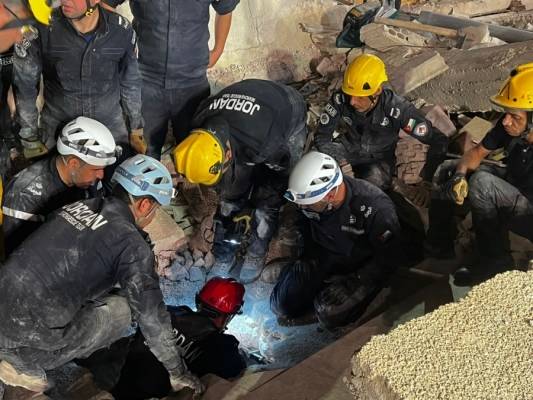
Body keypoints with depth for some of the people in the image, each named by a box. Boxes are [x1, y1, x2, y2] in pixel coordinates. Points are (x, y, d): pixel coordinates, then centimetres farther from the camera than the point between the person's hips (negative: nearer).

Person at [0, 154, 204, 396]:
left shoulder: (79, 206, 12)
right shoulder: (131, 243, -9)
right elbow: (151, 314, -4)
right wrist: (177, 373, 10)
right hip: (27, 332, -7)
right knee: (121, 310, 8)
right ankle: (28, 362, 3)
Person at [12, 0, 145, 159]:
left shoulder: (122, 31, -13)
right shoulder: (42, 29, -18)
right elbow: (24, 85, -6)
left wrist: (136, 129, 9)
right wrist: (30, 139, -2)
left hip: (111, 126, 1)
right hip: (57, 128, -1)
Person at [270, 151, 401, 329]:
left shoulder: (377, 208, -32)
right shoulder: (310, 194, -18)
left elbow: (386, 259, -19)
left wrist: (352, 283, -22)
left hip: (362, 266, -4)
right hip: (323, 258, 4)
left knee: (330, 314, -25)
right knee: (282, 305, -8)